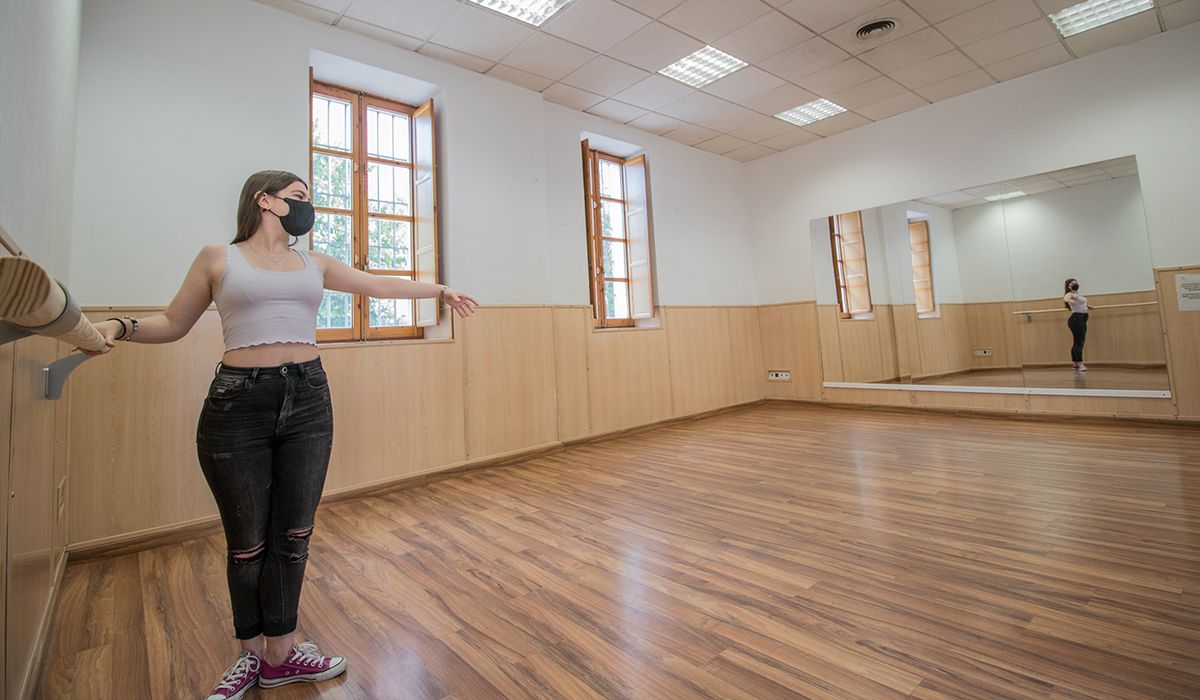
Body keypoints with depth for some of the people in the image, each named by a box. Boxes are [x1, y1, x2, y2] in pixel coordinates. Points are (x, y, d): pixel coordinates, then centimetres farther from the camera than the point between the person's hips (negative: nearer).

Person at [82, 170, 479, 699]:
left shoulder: (314, 264, 14)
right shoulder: (218, 259, 5)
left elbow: (378, 284, 19)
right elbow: (174, 323, 9)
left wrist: (439, 290, 20)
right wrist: (120, 326, -10)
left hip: (308, 402, 4)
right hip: (238, 404, -3)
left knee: (293, 535, 8)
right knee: (247, 542, 6)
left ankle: (280, 654, 24)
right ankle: (251, 652, 29)